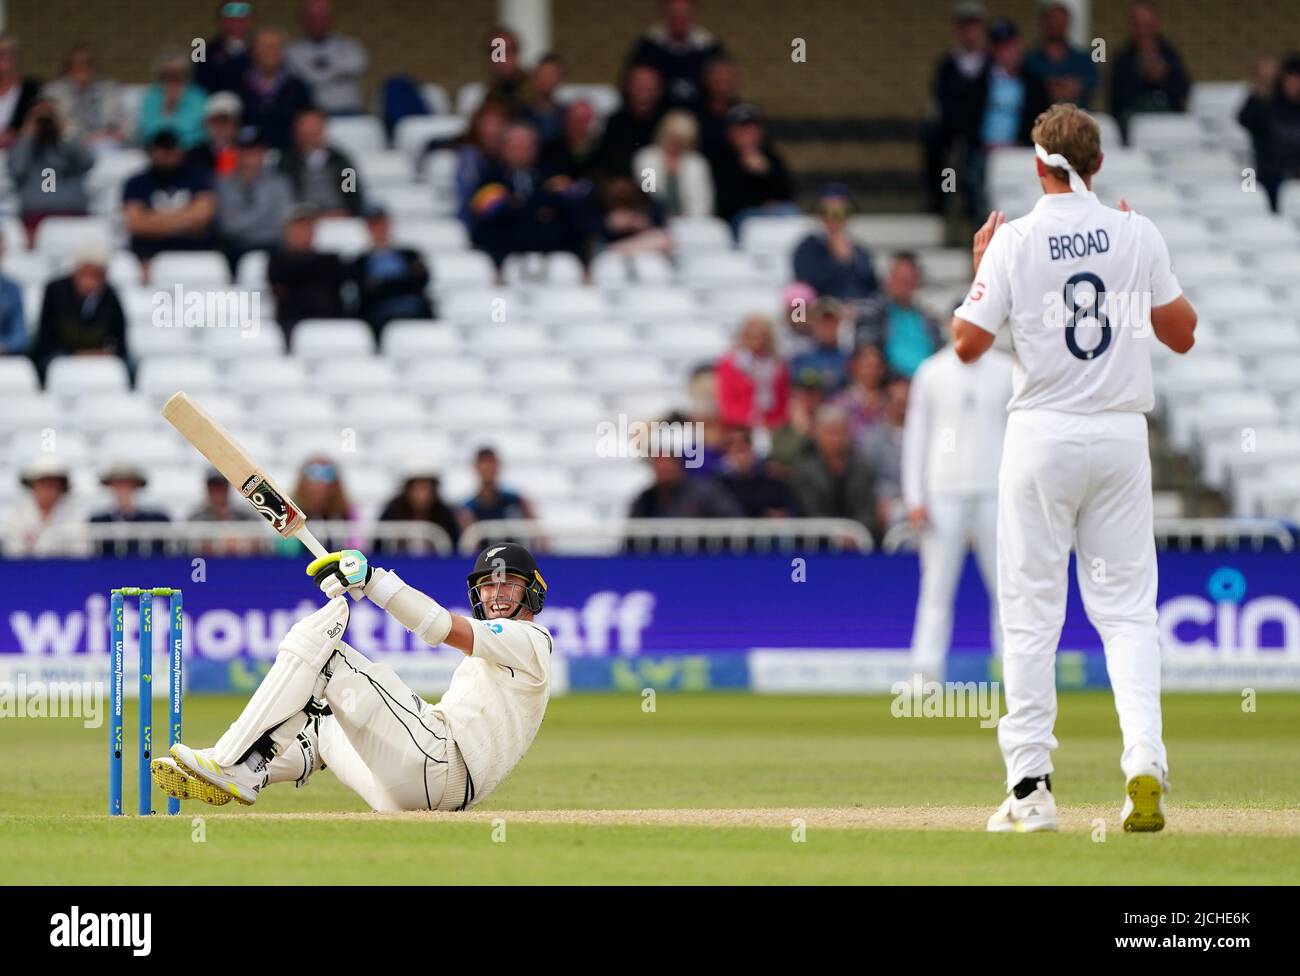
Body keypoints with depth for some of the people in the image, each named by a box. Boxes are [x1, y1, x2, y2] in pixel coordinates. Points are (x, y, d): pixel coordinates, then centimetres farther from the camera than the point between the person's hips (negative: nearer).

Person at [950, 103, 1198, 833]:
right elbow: (1183, 334, 6)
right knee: (1127, 607, 5)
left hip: (1043, 436, -2)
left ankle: (1031, 786, 2)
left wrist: (980, 267, 8)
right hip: (1121, 438, 2)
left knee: (1031, 610, 4)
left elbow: (968, 344, -7)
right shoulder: (1137, 234, 1)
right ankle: (1144, 760, -14)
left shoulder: (1015, 242, -6)